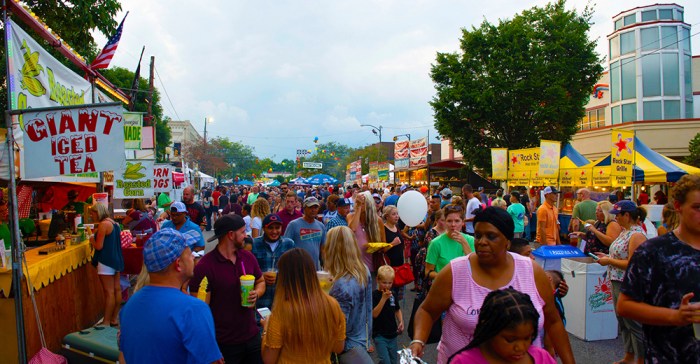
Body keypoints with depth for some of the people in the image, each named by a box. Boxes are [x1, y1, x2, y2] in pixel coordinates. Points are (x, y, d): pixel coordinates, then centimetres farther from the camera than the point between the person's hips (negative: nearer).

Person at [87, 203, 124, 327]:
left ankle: (106, 322, 0)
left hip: (106, 262, -9)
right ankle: (114, 319, 19)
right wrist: (94, 235, 17)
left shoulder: (103, 225, -14)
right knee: (116, 289, 11)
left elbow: (98, 246, -16)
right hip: (116, 260, 9)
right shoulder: (114, 223, 13)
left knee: (109, 292, -5)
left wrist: (91, 235, -2)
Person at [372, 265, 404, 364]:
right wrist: (384, 298, -27)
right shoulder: (375, 295, -13)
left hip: (392, 334, 6)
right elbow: (374, 314, -22)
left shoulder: (393, 295, 4)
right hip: (380, 335, -6)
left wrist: (401, 322, 1)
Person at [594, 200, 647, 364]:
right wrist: (606, 257, 6)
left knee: (634, 324, 2)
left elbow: (632, 264, -24)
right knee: (623, 321, 19)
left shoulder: (636, 235, -19)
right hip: (617, 283, 10)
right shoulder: (624, 231, 10)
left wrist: (609, 261, -17)